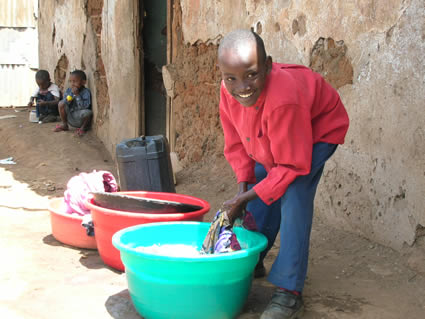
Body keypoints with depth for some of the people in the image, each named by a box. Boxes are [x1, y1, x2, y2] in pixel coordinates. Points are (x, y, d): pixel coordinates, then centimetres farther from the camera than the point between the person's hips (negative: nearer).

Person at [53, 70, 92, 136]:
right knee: (61, 104, -14)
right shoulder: (68, 90, 0)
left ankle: (83, 128, -5)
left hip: (81, 119, -5)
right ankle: (64, 125, 4)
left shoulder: (86, 92, -16)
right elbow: (64, 103, -7)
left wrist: (77, 95, -27)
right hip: (70, 118, 5)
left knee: (87, 112, -37)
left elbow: (84, 106, -26)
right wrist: (71, 94, -19)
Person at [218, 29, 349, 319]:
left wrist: (246, 198, -31)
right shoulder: (229, 90, -24)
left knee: (293, 196, -24)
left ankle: (289, 293, -18)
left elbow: (292, 166, -35)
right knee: (261, 194, 7)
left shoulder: (283, 101, -45)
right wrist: (244, 186, -19)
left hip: (319, 128, -7)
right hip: (272, 139, 7)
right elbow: (236, 143, -8)